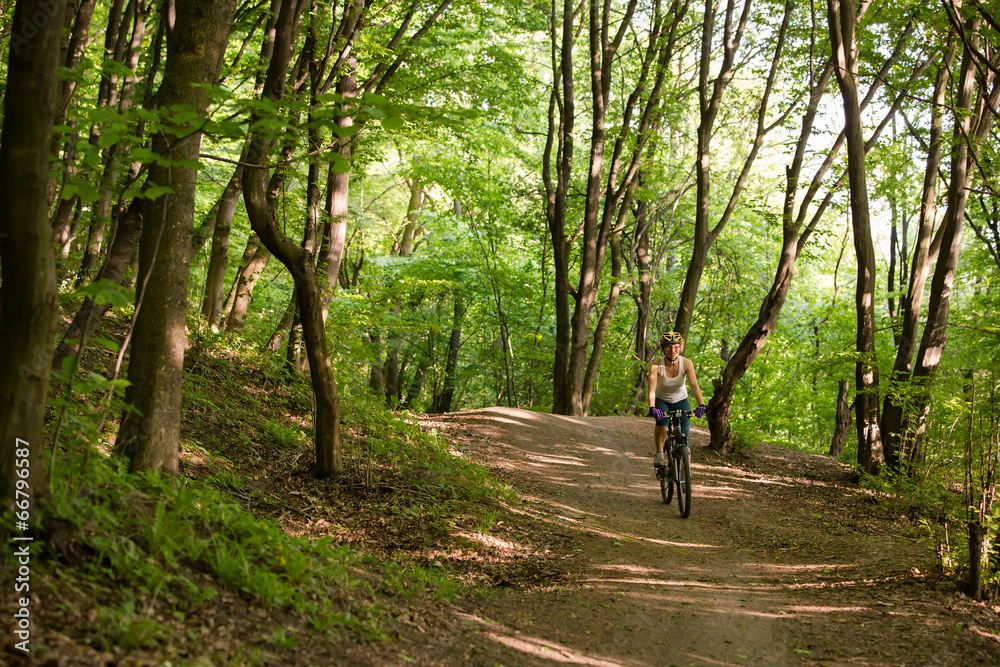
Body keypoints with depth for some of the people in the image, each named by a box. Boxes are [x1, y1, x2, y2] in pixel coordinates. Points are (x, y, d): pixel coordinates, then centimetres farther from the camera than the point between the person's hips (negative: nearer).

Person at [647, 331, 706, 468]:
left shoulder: (686, 363, -21)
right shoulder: (656, 365, -25)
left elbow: (694, 385, -30)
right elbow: (652, 389, -33)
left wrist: (701, 405, -44)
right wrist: (652, 408, -49)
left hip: (681, 400, 2)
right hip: (661, 400, -2)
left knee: (685, 428, -13)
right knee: (662, 421, -31)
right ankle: (659, 453, -15)